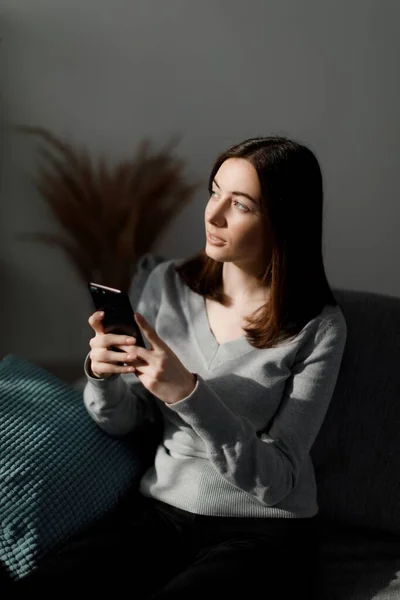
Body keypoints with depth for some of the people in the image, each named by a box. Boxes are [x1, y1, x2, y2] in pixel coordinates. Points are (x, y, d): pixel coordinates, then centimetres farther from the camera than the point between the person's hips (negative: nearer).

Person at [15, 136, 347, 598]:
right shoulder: (168, 283, 2)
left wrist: (187, 393, -26)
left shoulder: (317, 328, -11)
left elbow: (278, 481, -14)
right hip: (157, 511, 3)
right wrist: (103, 374, -16)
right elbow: (121, 421, 8)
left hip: (262, 531, -2)